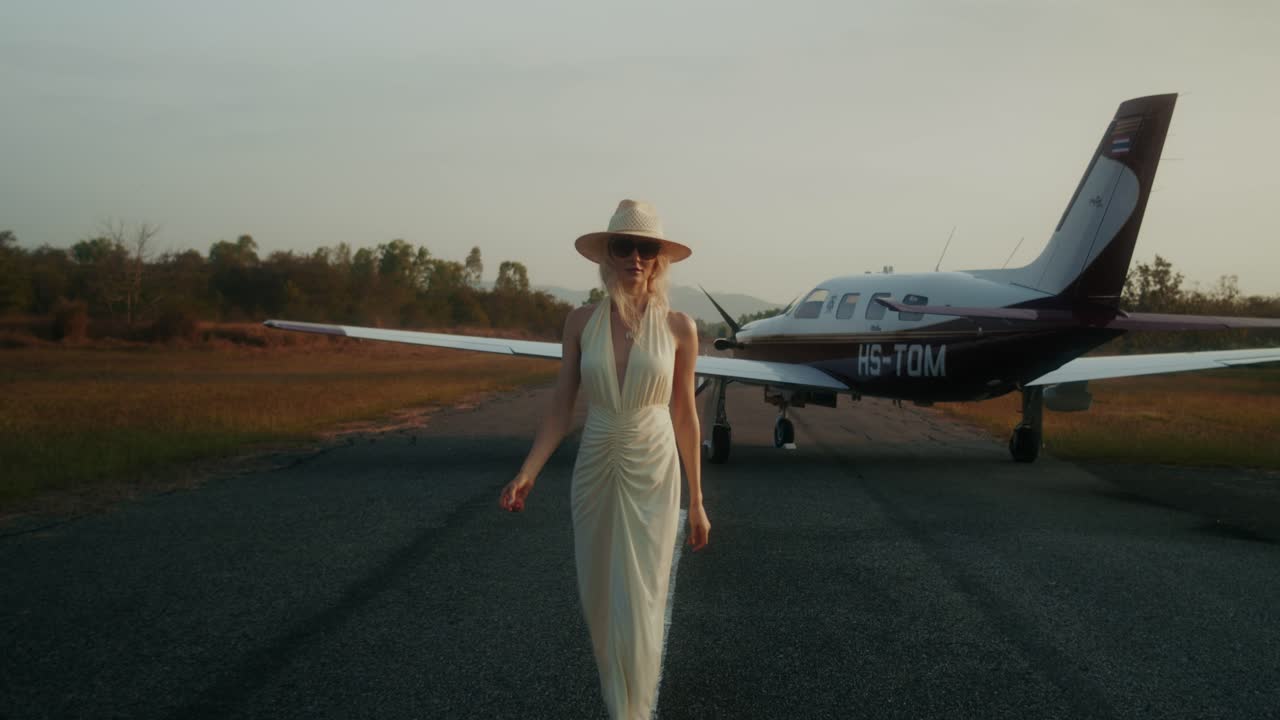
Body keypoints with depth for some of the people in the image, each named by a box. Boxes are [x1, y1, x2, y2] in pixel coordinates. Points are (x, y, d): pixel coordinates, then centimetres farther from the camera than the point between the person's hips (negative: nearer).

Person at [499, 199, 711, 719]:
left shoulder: (678, 327, -5)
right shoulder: (581, 323, -2)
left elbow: (685, 415, 1)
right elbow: (561, 409, 0)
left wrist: (696, 501, 3)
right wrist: (527, 474, -13)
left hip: (652, 477, -2)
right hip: (594, 474, 2)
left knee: (637, 608, -5)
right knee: (599, 601, 14)